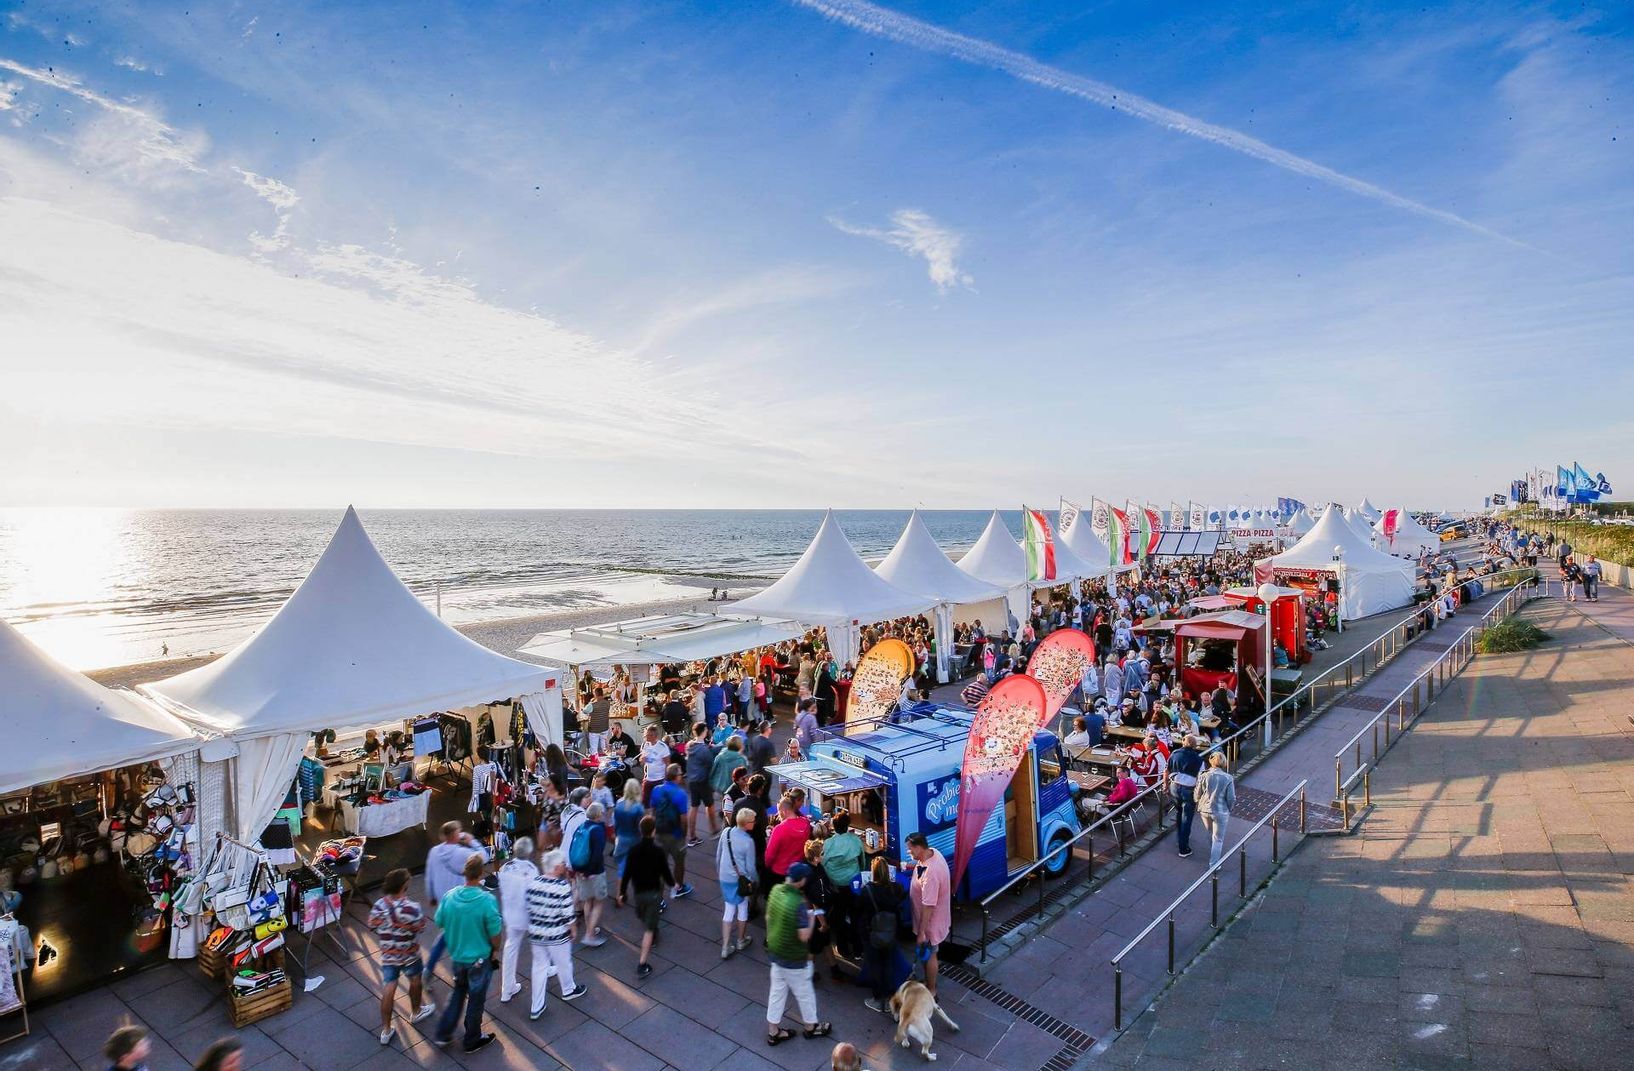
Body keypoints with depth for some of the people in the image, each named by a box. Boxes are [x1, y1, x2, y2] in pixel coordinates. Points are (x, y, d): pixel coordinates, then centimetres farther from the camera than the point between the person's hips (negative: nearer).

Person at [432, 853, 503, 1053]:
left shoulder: (449, 896, -16)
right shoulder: (487, 900, -28)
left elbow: (439, 923, 1)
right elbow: (495, 933, -18)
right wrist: (495, 950, 1)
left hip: (456, 956, 4)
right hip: (479, 958, -4)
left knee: (458, 992, 28)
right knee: (476, 998, 16)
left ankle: (442, 1034, 32)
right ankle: (472, 1040, 33)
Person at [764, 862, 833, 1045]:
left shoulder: (775, 891, -10)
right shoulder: (799, 903, -32)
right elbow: (804, 936, -28)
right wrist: (812, 919, -12)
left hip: (774, 952, 6)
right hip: (793, 959, -6)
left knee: (777, 991, 21)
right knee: (804, 993, 17)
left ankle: (773, 1031, 34)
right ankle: (811, 1026, 39)